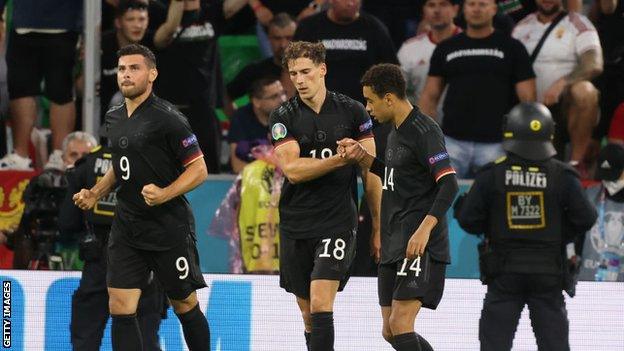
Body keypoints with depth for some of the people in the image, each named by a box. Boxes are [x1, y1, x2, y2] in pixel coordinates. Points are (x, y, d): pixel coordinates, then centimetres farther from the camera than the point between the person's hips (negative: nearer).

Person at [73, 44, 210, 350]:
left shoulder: (166, 118, -12)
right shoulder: (113, 118, 10)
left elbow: (198, 169, -12)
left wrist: (164, 195, -25)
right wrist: (95, 194, 11)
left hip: (169, 228, -6)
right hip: (126, 227, 6)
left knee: (186, 307, 6)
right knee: (120, 309, -5)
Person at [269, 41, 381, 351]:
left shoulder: (352, 111, 1)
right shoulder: (283, 117, 1)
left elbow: (370, 172, 5)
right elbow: (292, 170, -12)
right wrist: (341, 158, -22)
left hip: (338, 222, -2)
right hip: (295, 227, 2)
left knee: (321, 304, -17)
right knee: (308, 314, 9)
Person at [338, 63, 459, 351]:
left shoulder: (424, 131, -13)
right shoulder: (396, 131, 16)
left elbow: (449, 184, -22)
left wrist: (424, 229, -32)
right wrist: (361, 156, 15)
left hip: (420, 245, -10)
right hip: (394, 244, 10)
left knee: (400, 324, -18)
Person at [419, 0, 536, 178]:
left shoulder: (512, 48, 6)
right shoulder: (446, 49, 13)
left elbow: (527, 99, 3)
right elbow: (429, 97, 14)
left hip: (495, 143, -2)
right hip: (453, 141, 2)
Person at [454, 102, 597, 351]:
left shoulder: (492, 174, -7)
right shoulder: (562, 176, -6)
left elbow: (469, 220, -8)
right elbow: (585, 218, -7)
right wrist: (561, 235, 10)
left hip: (504, 274, -1)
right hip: (548, 274, 1)